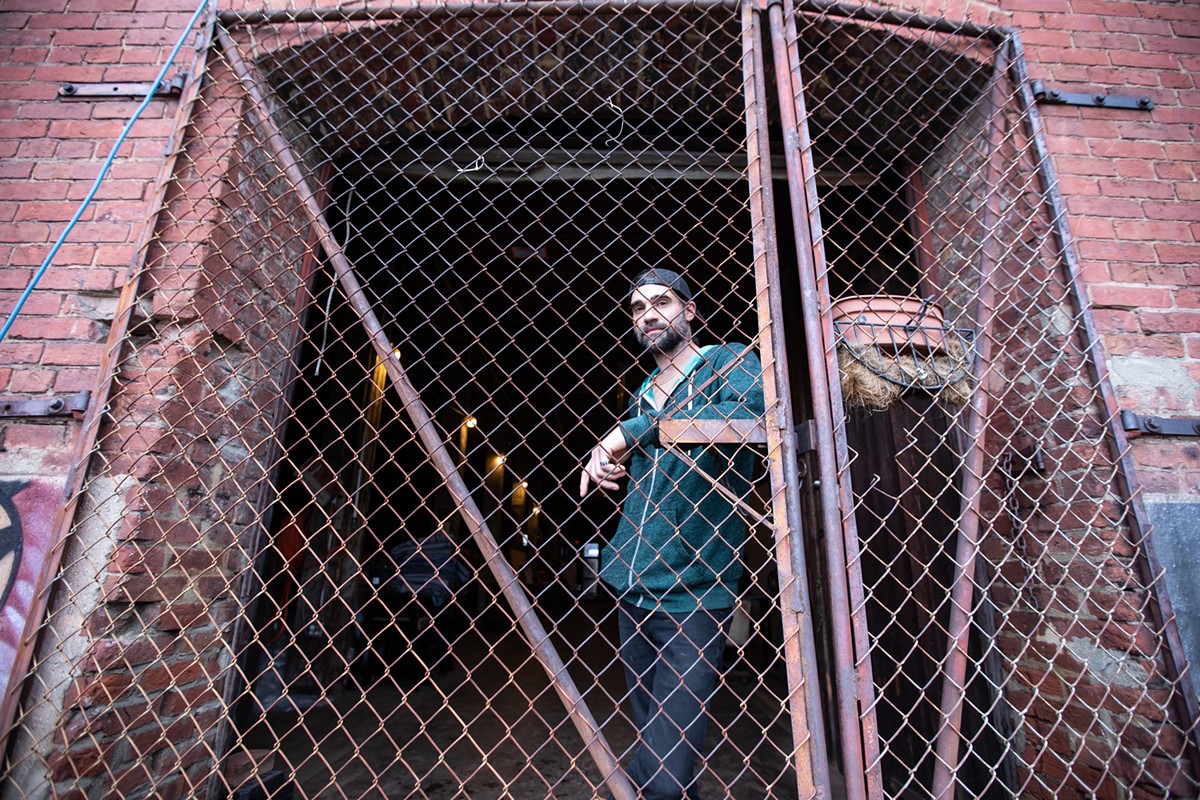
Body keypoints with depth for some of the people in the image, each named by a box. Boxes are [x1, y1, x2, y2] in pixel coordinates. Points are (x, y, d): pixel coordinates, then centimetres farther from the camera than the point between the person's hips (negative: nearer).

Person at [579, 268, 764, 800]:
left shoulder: (729, 362, -3)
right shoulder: (642, 394, 16)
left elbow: (744, 413, -27)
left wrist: (630, 432, -23)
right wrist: (606, 464, 3)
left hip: (693, 597, -6)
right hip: (633, 589, 6)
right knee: (648, 741, 20)